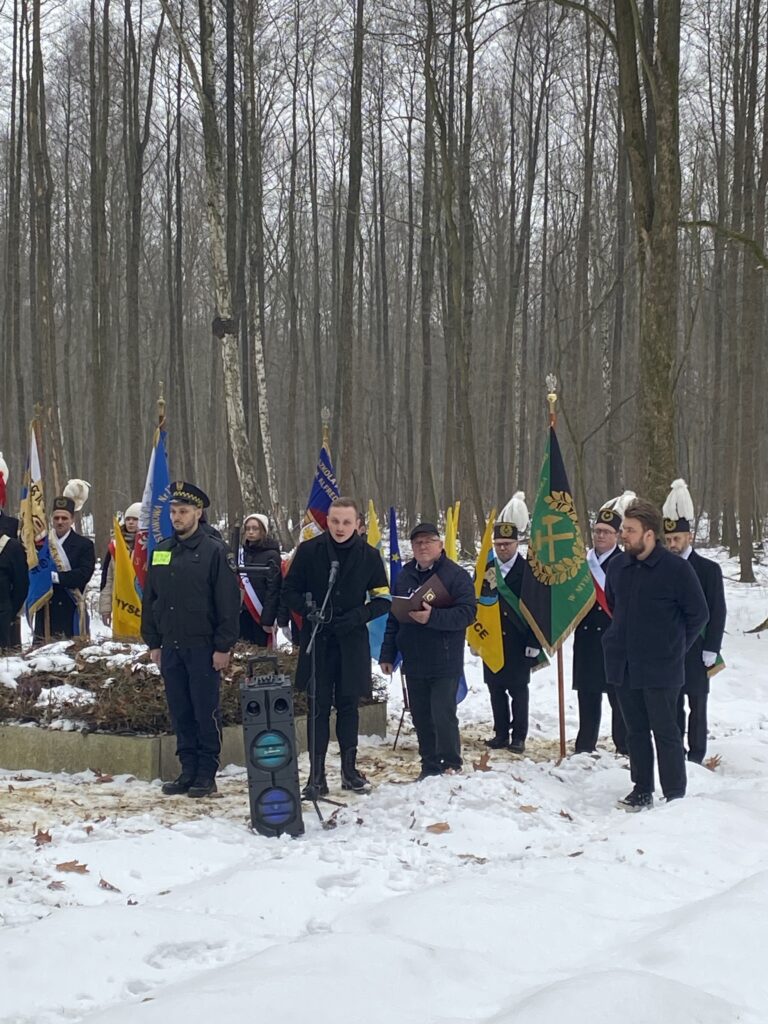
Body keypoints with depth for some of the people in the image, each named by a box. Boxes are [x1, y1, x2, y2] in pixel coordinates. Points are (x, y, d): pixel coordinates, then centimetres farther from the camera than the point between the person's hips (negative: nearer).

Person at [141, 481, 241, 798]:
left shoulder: (215, 552, -6)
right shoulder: (160, 551, 11)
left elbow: (229, 602, -8)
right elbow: (150, 600, 15)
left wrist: (223, 646, -12)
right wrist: (153, 642, 10)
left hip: (203, 647, -5)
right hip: (170, 647, 5)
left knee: (206, 712, 0)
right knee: (180, 713, 9)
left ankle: (207, 774, 7)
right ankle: (188, 770, 17)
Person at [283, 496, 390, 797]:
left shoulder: (369, 555, -1)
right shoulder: (309, 550, -4)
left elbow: (383, 599, 3)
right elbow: (289, 590, 4)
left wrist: (356, 617, -13)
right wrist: (306, 609, -16)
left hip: (352, 641, 1)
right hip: (316, 639, -1)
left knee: (348, 704, 9)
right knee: (318, 707, 1)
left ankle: (349, 768, 20)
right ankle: (317, 774, 5)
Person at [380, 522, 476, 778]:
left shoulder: (456, 575, -7)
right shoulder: (405, 576, 12)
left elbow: (467, 613, -16)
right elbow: (393, 616, 15)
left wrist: (433, 617, -28)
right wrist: (388, 653, 12)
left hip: (444, 663, -6)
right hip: (413, 662, 6)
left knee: (443, 716, -6)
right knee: (421, 718, 11)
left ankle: (451, 767, 7)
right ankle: (430, 767, 21)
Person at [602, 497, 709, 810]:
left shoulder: (676, 568, -12)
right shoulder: (617, 566, 3)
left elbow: (698, 614, -4)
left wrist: (675, 646, 2)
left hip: (660, 667, -5)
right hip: (623, 664, 5)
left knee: (665, 732, 0)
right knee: (635, 731, 13)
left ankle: (675, 796, 7)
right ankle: (642, 791, 23)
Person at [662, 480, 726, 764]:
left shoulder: (709, 569, -3)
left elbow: (717, 612, -4)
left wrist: (711, 650, -10)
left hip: (696, 652, -3)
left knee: (697, 706, 4)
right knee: (672, 704, 8)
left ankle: (696, 756, 11)